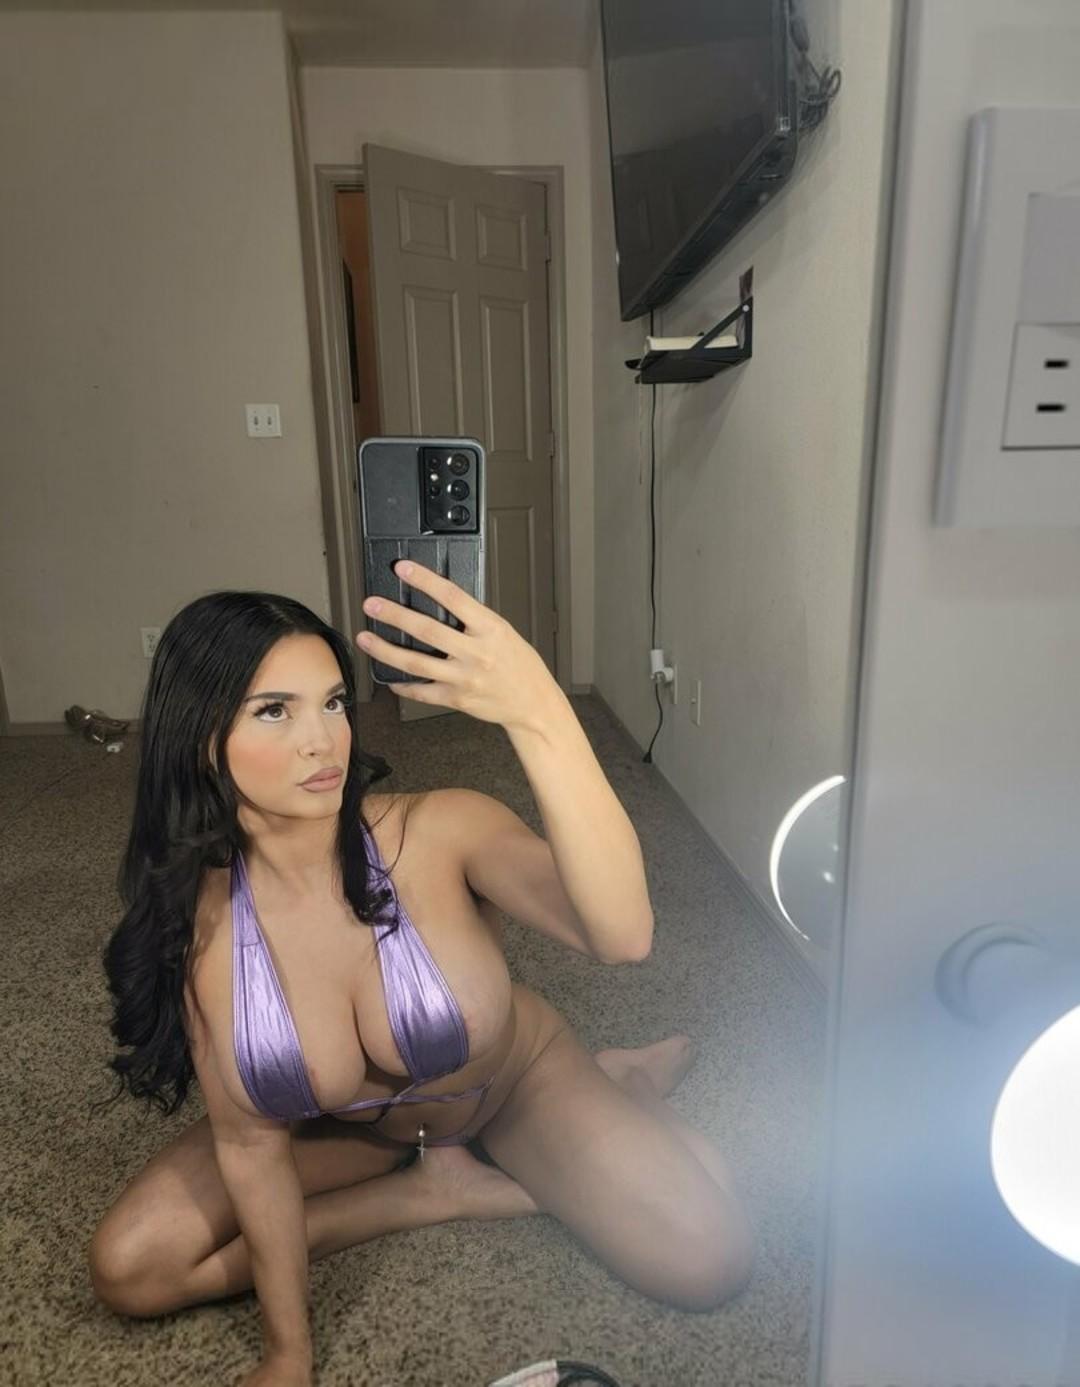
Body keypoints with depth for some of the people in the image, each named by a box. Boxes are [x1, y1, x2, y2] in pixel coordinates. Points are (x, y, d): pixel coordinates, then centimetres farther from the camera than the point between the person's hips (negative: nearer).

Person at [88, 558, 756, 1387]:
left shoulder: (439, 834, -33)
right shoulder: (194, 923, -23)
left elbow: (621, 935, -50)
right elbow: (251, 1141, -14)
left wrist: (541, 717, -63)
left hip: (515, 1081, -2)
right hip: (347, 1126, 3)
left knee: (708, 1262, -17)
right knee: (129, 1269, -9)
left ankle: (610, 1086, 14)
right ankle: (437, 1190, -1)